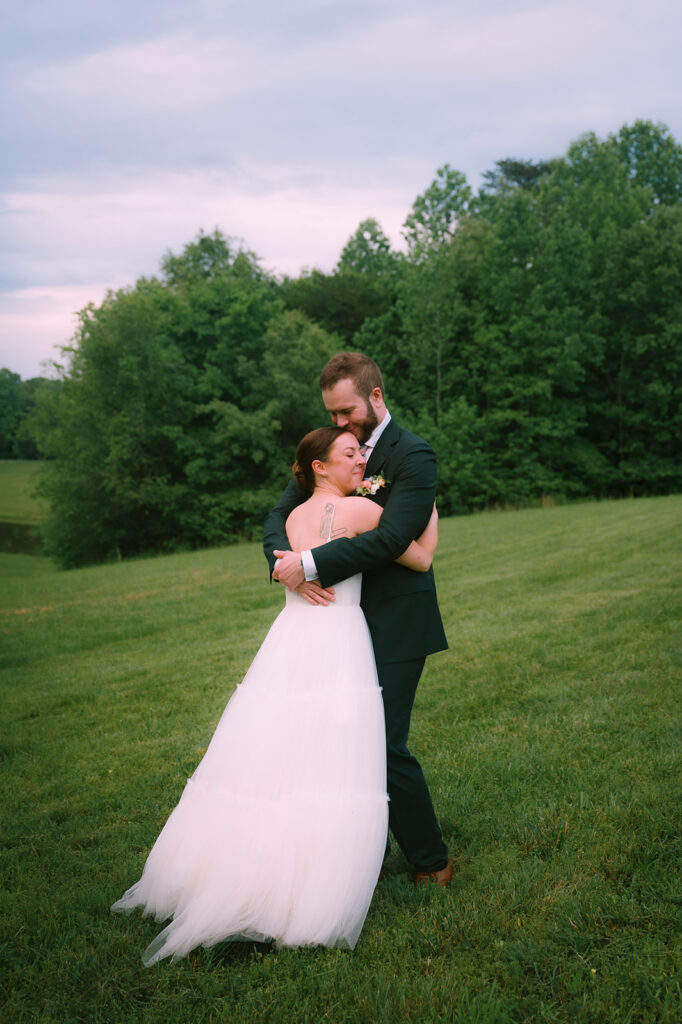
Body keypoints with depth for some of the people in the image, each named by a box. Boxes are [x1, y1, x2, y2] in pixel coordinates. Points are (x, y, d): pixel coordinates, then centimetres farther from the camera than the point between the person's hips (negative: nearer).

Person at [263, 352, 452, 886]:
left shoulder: (413, 456, -11)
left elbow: (390, 537, -23)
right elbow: (281, 514, 6)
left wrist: (309, 564, -24)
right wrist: (283, 563, -16)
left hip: (394, 626, -7)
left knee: (386, 746, -5)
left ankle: (432, 863, 12)